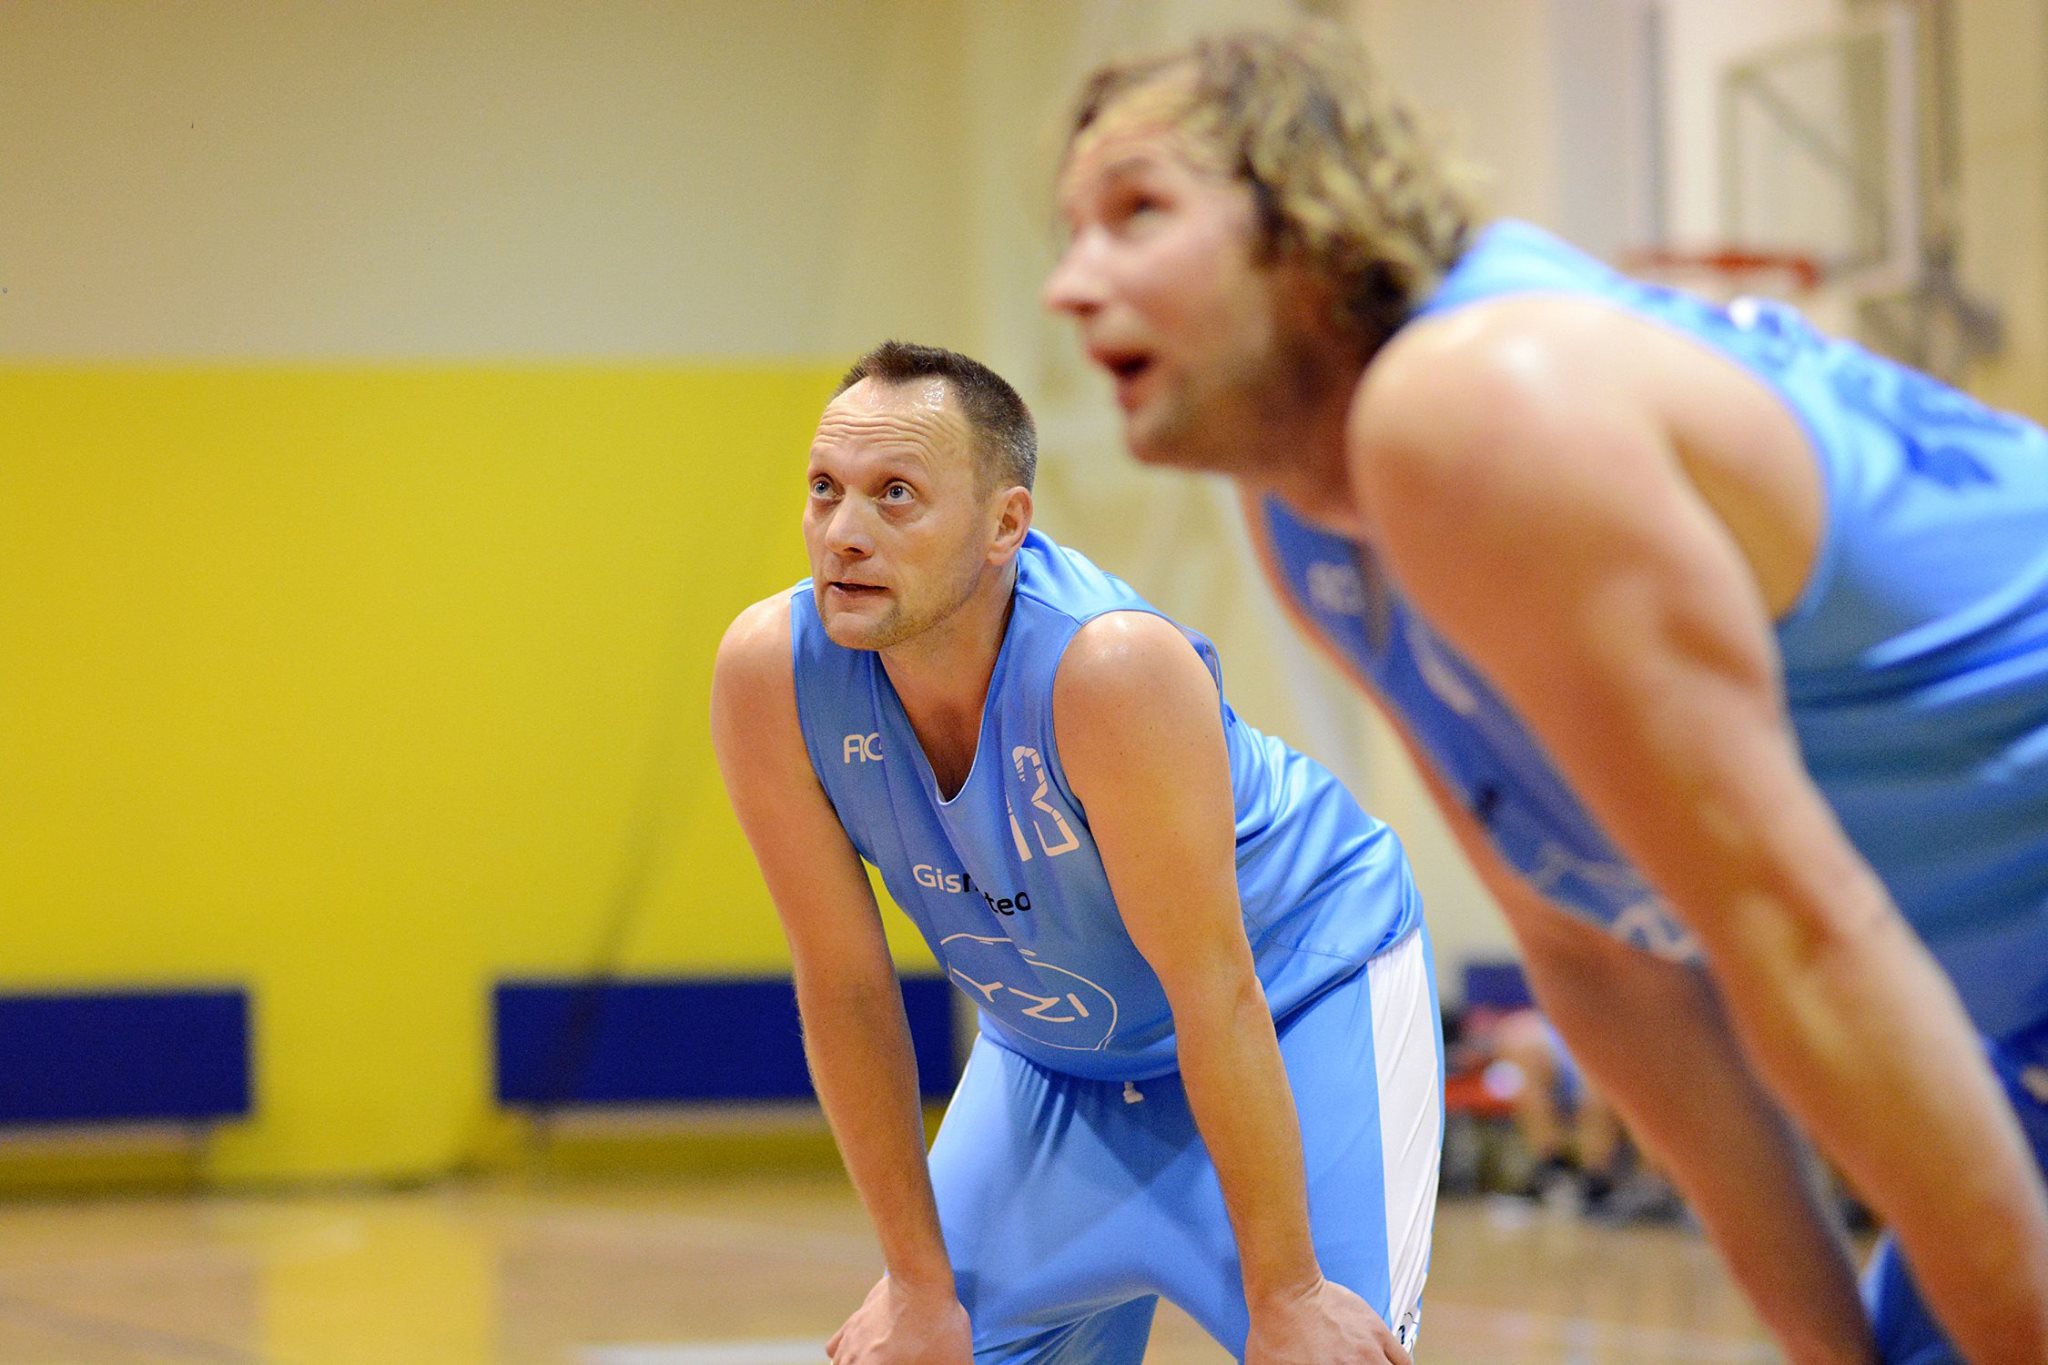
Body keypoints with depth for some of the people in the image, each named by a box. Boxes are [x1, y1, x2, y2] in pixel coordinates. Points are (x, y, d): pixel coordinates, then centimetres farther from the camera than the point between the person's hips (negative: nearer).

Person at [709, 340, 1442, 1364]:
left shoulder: (1112, 667, -37)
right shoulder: (767, 674, -23)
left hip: (1296, 986, -4)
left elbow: (1215, 994, -30)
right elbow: (844, 987, -13)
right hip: (1054, 1041, 4)